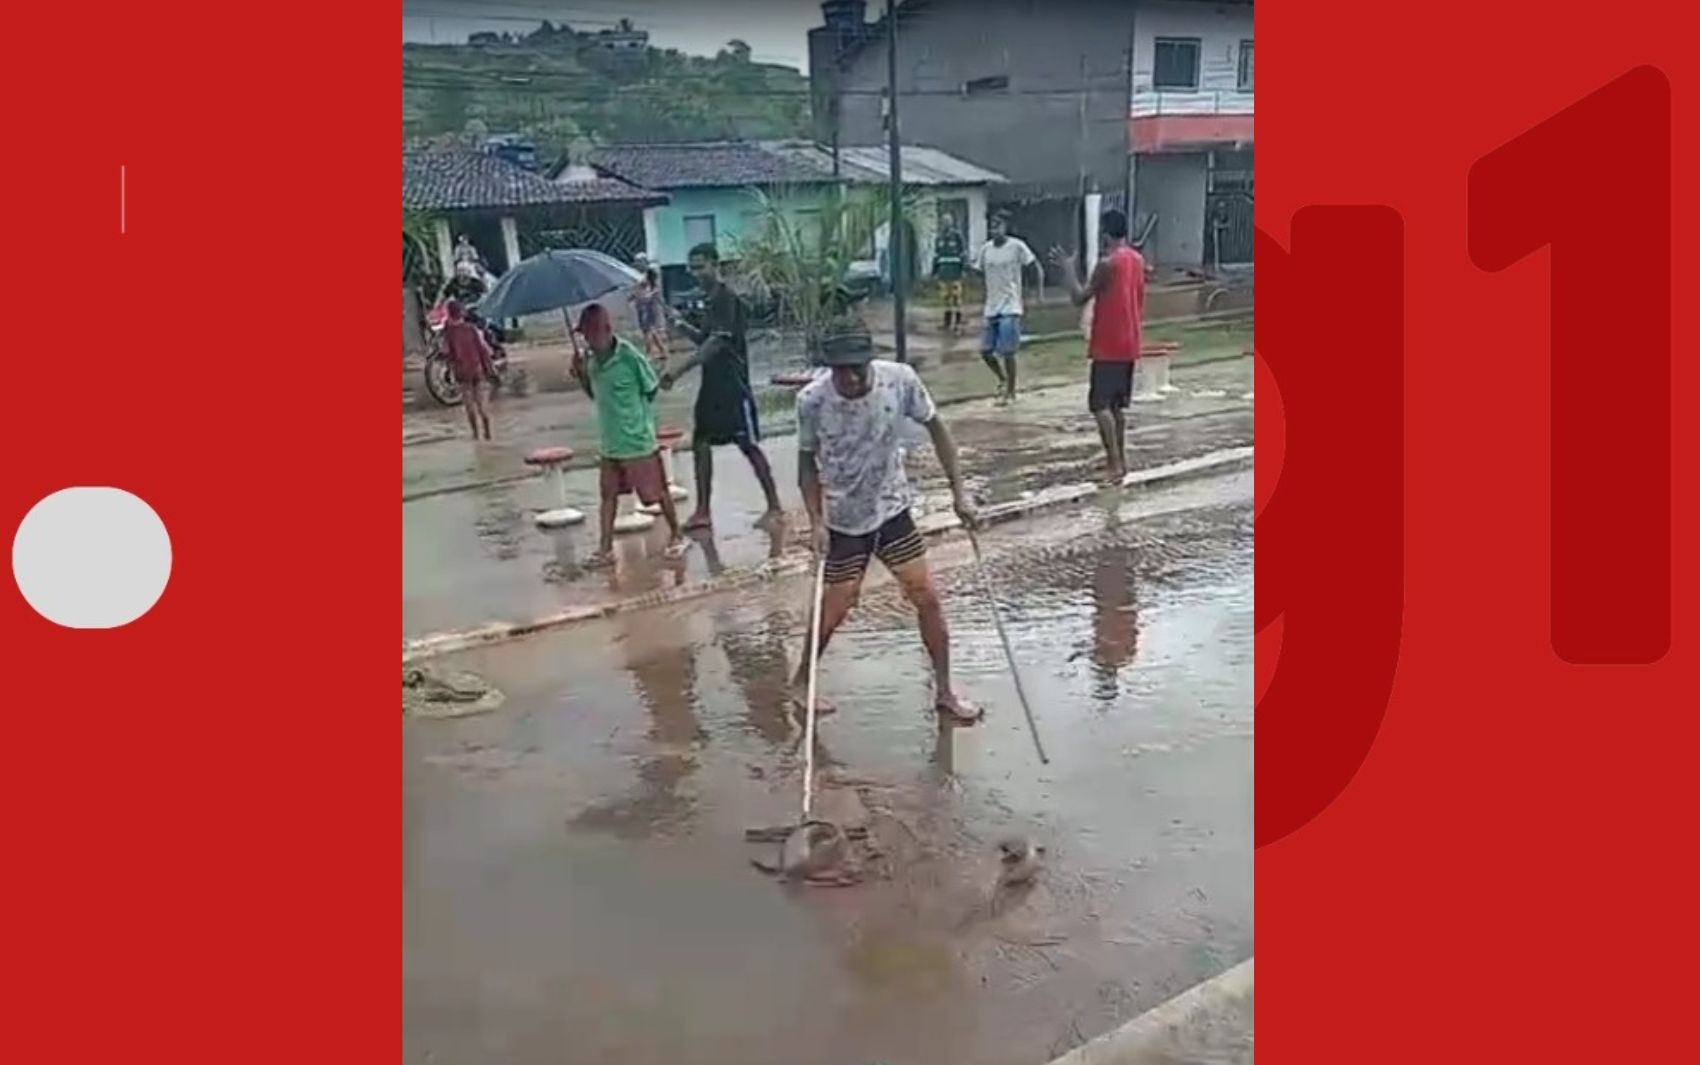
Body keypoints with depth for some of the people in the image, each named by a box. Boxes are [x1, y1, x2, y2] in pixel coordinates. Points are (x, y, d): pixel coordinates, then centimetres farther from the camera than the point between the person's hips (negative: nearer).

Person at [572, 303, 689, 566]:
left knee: (657, 491, 6)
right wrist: (582, 375, 0)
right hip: (610, 443, 7)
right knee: (608, 494, 9)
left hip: (638, 441, -6)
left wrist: (639, 417, -5)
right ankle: (605, 548, 15)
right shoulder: (592, 361, 3)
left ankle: (677, 536, 23)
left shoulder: (629, 356, -17)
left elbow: (652, 390, -8)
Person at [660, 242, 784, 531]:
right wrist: (681, 325, 3)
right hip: (712, 383, 9)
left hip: (732, 384, -9)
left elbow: (716, 342, -24)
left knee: (748, 445, -3)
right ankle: (703, 511, 14)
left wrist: (678, 372, -28)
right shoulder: (709, 299, 13)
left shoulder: (727, 298, -15)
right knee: (700, 442, 8)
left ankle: (774, 506, 8)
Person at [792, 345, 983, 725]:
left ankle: (944, 691, 18)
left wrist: (959, 493, -5)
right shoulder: (812, 400, -21)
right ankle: (801, 681, 30)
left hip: (892, 509, 2)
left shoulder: (900, 380, -19)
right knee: (837, 605, 5)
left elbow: (935, 428, -4)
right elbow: (807, 461, -6)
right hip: (843, 520, -2)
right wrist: (816, 521, -14)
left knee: (927, 598, 1)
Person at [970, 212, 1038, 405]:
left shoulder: (1017, 246, -8)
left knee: (1007, 352, -6)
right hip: (991, 308, 5)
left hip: (1010, 308, -5)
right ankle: (1003, 379, 30)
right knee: (985, 351, 6)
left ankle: (1010, 392, 9)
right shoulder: (985, 249, 5)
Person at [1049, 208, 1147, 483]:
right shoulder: (1137, 259, 9)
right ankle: (1120, 459, 19)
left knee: (1100, 404, -4)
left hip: (1108, 346, -8)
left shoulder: (1106, 263, -16)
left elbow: (1079, 298, -11)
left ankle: (1114, 464, -8)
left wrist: (1068, 269, -1)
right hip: (1129, 344, 8)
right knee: (1117, 403, 16)